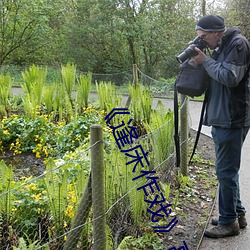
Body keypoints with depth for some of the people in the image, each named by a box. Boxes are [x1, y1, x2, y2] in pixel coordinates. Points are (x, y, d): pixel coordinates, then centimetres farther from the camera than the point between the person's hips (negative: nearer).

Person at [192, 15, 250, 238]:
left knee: (226, 171, -3)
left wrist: (206, 61, -11)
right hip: (221, 119, 10)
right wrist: (203, 60, 3)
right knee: (228, 170, 16)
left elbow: (230, 77, -21)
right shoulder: (221, 47, 16)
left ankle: (229, 221, 9)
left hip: (232, 120, -10)